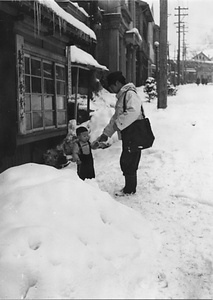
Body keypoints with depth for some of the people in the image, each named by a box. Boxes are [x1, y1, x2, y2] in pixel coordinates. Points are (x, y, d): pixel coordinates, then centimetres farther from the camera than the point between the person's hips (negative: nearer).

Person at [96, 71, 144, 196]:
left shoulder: (130, 94, -13)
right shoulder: (121, 97, 20)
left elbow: (133, 112, -31)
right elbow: (115, 118, 25)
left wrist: (119, 123, -24)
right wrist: (106, 133, 22)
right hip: (127, 136, 10)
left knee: (129, 163, -1)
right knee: (125, 162, 15)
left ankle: (130, 190, 10)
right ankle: (129, 187, 26)